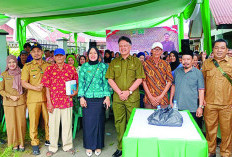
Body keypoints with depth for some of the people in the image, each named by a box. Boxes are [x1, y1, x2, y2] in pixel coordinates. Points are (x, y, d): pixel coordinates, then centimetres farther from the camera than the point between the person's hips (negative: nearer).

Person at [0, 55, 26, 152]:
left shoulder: (20, 74, 4)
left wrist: (24, 96, 2)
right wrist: (11, 96, -10)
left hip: (21, 102, 1)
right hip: (8, 103, -1)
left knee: (21, 123, 4)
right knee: (11, 124, 4)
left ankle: (21, 143, 19)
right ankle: (14, 144, 20)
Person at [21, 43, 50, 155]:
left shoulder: (48, 65, 10)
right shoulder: (27, 66, 4)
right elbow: (23, 82, -2)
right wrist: (35, 87, -17)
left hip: (47, 97, 2)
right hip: (33, 98, -2)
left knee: (49, 120, 9)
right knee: (33, 121, 3)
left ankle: (49, 140, 27)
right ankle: (34, 143, 17)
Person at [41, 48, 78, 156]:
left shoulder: (71, 69, 3)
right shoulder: (49, 69, 2)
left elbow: (76, 83, 13)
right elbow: (47, 87, 1)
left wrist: (75, 91, -9)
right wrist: (49, 102, -5)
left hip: (67, 101, 0)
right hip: (53, 102, 0)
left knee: (67, 124, 9)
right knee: (53, 125, 8)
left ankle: (68, 146, 27)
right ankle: (53, 147, 25)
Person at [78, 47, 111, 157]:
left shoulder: (103, 66, 6)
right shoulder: (84, 67, 8)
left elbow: (106, 82, 4)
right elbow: (81, 82, 4)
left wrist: (107, 96, -4)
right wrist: (81, 97, -5)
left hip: (100, 98, 0)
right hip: (87, 98, 1)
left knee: (99, 121, 4)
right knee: (88, 121, 3)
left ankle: (98, 146, 19)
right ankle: (89, 146, 18)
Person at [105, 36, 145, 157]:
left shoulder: (136, 61, 5)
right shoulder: (114, 62, 11)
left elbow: (139, 79, -1)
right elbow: (110, 79, 5)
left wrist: (129, 91, -11)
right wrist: (119, 92, -7)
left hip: (133, 98, -2)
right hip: (117, 97, 2)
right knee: (119, 123, 7)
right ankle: (120, 147, 19)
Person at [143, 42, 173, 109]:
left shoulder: (166, 64, 5)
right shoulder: (146, 63, 1)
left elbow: (169, 81, 1)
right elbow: (143, 81, -2)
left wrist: (161, 96, -8)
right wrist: (150, 97, -10)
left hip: (163, 99, 1)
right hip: (149, 99, -1)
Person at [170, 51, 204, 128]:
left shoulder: (198, 73, -3)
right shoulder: (177, 71, 8)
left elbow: (201, 91, -5)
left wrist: (200, 107, -10)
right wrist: (171, 101, 9)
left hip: (192, 109, -3)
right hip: (177, 107, 3)